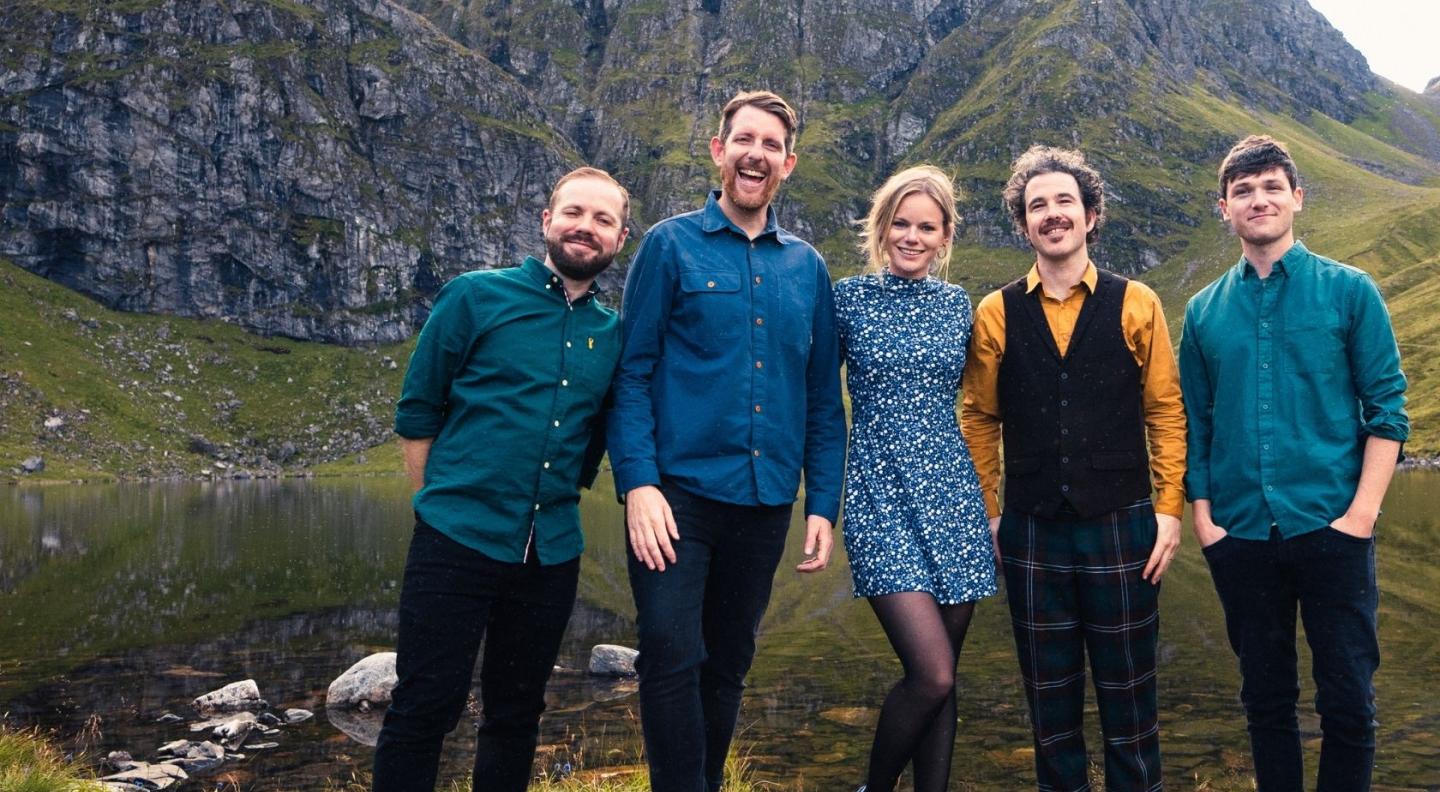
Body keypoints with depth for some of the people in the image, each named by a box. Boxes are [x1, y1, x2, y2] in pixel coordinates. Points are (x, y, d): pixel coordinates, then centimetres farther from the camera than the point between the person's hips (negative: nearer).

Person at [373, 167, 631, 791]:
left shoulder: (613, 334, 7)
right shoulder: (476, 296, -2)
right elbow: (416, 411, 1)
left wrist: (558, 503, 11)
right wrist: (442, 506, 2)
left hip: (552, 554, 4)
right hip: (457, 541, -3)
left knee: (516, 714, 15)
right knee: (424, 709, 0)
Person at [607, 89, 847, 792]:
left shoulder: (806, 267, 11)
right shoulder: (671, 246, 0)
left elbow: (823, 397, 12)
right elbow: (633, 374, -5)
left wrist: (822, 504, 6)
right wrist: (638, 483, -15)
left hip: (765, 499, 4)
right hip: (679, 490, -4)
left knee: (728, 666, 14)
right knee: (672, 656, -10)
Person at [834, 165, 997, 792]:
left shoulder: (956, 304, 9)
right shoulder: (849, 298, -1)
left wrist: (987, 494, 16)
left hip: (952, 493, 4)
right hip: (881, 494, -4)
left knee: (940, 678, 6)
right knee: (933, 674, -13)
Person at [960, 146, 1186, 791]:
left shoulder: (1135, 304, 1)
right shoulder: (995, 314, 3)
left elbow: (1165, 411, 2)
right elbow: (980, 418, 6)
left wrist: (1169, 508, -3)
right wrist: (985, 513, 2)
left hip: (1121, 525, -1)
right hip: (1031, 531, 1)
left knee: (1128, 689, 8)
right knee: (1049, 692, 12)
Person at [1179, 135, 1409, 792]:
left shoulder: (1348, 291, 0)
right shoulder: (1205, 311, 7)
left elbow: (1387, 407, -2)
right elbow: (1194, 423, 10)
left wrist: (1362, 511, -10)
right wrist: (1203, 516, 2)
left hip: (1331, 527, -2)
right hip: (1241, 535, 2)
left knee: (1348, 700, 2)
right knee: (1266, 698, 12)